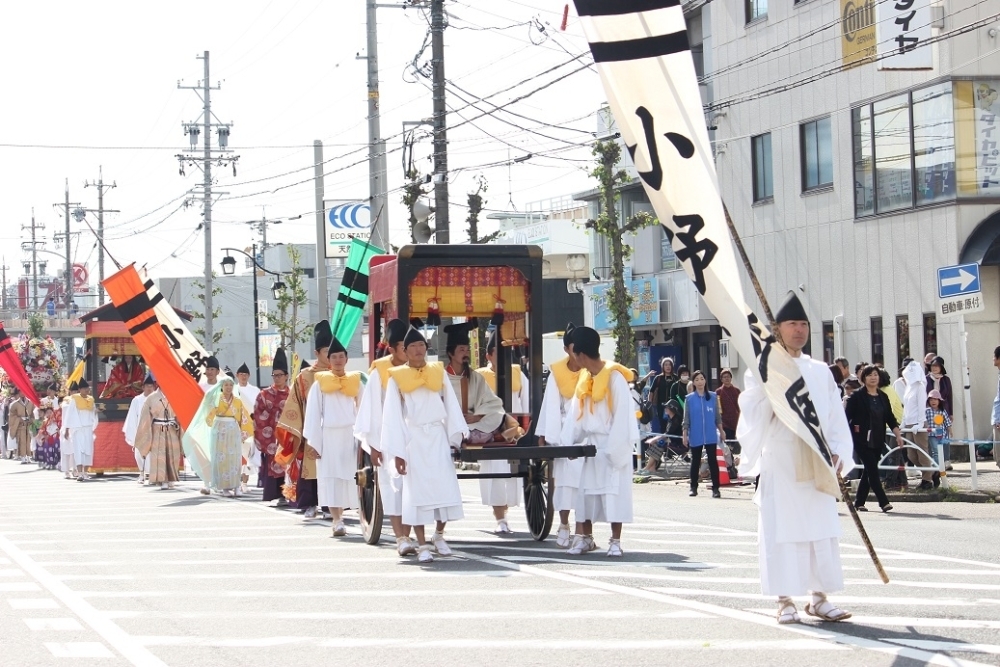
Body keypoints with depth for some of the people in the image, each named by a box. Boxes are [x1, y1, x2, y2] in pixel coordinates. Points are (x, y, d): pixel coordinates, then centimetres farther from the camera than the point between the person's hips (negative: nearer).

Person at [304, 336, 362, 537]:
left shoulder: (355, 381, 9)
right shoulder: (320, 383, 5)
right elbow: (313, 413, 2)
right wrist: (313, 441, -5)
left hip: (350, 435, 2)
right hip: (328, 435, -2)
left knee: (347, 477, 1)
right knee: (330, 478, -7)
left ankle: (339, 517, 14)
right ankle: (337, 521, -9)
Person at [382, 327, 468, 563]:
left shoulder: (438, 373, 9)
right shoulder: (397, 378, 3)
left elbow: (451, 406, 6)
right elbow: (393, 417, 1)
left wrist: (455, 437, -5)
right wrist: (397, 451, -5)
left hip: (438, 439, 2)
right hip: (413, 440, -2)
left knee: (446, 488, -1)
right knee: (417, 491, -3)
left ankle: (439, 536, 21)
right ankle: (422, 546, 2)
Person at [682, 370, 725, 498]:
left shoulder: (713, 397, 4)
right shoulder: (690, 398, 2)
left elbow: (717, 416, 10)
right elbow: (686, 419, 4)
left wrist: (721, 431, 8)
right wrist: (685, 435, 0)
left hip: (711, 435, 0)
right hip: (695, 436, 0)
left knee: (713, 460, -4)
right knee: (695, 461, 9)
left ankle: (715, 488, -2)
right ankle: (693, 488, 18)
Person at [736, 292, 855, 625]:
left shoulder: (821, 372, 13)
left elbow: (835, 416, 11)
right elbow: (753, 415, -4)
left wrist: (837, 452, -1)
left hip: (817, 465, 4)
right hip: (779, 463, -4)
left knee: (822, 530, 3)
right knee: (782, 529, -4)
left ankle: (819, 597, 11)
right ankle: (785, 601, 2)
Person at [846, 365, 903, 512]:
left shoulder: (883, 397, 11)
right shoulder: (857, 396, -5)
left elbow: (890, 418, 13)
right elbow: (847, 417, -7)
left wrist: (898, 435, 4)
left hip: (877, 439, 6)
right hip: (861, 439, -6)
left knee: (869, 471, 9)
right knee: (872, 469, -11)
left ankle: (859, 502, 17)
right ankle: (883, 502, -12)